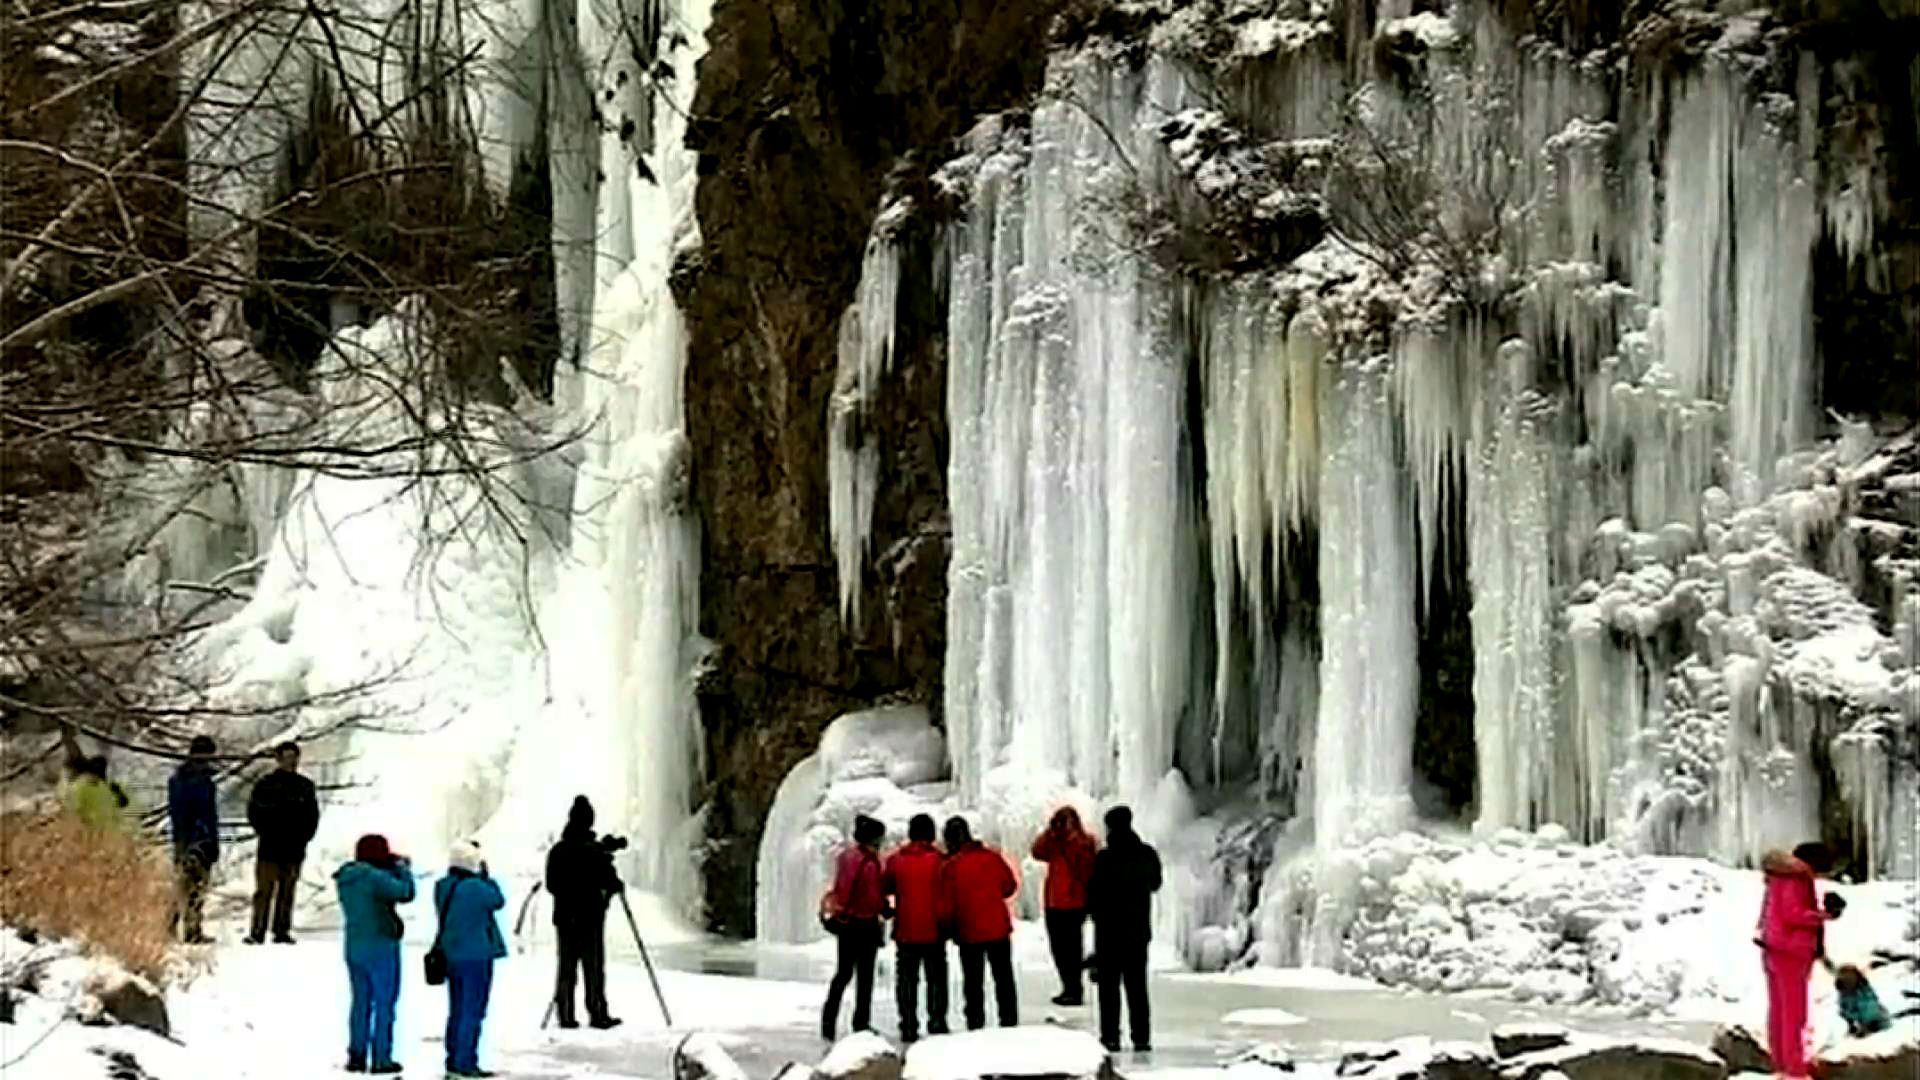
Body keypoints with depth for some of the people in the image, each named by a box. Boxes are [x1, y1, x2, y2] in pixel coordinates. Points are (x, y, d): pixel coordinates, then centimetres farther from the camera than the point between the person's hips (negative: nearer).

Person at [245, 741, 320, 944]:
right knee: (264, 890, -7)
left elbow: (313, 814, 15)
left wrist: (304, 836, 4)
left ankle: (282, 931, 10)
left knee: (287, 891, 6)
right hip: (269, 848, -3)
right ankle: (258, 932, -7)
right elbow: (253, 811, 2)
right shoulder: (266, 783, 0)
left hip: (294, 849, 3)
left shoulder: (305, 786, 10)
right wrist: (265, 832, -5)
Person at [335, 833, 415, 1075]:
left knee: (360, 1002, 14)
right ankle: (380, 1059, 2)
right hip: (381, 948, -7)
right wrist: (403, 869, -4)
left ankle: (356, 1056, 15)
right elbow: (405, 893, -21)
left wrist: (393, 871, 7)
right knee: (384, 1003, 2)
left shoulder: (345, 880, 5)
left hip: (354, 948, 7)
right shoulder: (375, 878, -20)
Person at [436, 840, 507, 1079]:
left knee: (457, 1011, 15)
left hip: (451, 956, 8)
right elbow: (498, 901, -6)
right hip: (476, 956, -8)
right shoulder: (475, 887, -20)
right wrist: (486, 878, 4)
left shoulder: (442, 888, 4)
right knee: (472, 1011, -2)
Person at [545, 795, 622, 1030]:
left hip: (564, 916, 4)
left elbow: (551, 885, 9)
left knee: (566, 966, 8)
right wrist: (616, 886, 9)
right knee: (594, 966, 0)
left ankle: (565, 1015, 5)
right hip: (591, 916, -4)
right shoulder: (595, 851, -11)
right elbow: (608, 882, -12)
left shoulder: (557, 851, 4)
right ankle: (597, 1014, -1)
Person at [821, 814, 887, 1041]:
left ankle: (828, 1022, 13)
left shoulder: (845, 856, 3)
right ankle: (861, 1024, 7)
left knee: (843, 973, 14)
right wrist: (885, 908, 0)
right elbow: (873, 898, -16)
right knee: (864, 976, 4)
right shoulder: (869, 863, -19)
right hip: (865, 922, -7)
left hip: (843, 920, 7)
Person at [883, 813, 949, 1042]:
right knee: (936, 979, 7)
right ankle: (937, 1024, 2)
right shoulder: (939, 859, -7)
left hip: (905, 930, 2)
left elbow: (883, 887, 8)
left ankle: (908, 1027, 3)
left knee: (906, 980, 7)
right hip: (934, 930, -2)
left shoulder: (896, 860, -1)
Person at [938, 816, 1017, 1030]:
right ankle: (1010, 1023, 17)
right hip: (999, 928, 3)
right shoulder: (992, 857, -4)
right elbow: (1010, 885, 8)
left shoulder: (950, 867, -13)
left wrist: (948, 924, 7)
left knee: (973, 982, 8)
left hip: (969, 933, -2)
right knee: (1004, 979, 14)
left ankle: (975, 1026, 7)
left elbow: (946, 905, -11)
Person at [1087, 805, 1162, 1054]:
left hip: (1109, 931, -4)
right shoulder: (1148, 855, -1)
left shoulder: (1105, 858, -16)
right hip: (1139, 930, 4)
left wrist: (1096, 913, 8)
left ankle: (1110, 1036, 1)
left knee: (1109, 985, 4)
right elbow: (1155, 884, 16)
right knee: (1137, 985, 10)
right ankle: (1141, 1037, 6)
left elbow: (1093, 894, -11)